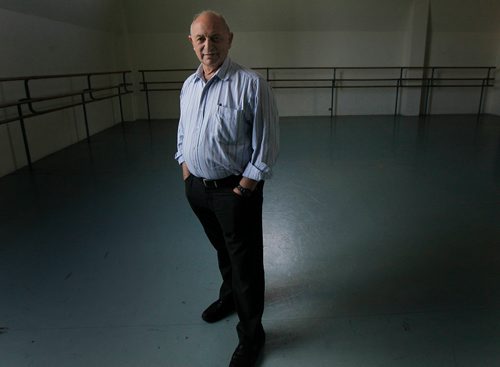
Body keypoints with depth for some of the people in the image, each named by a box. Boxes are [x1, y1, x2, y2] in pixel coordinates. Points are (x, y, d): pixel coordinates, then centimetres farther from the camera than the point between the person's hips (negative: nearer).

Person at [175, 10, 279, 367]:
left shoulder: (251, 84, -15)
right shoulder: (188, 85, 6)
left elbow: (267, 146, -16)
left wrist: (241, 190, -16)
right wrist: (187, 176, 9)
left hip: (235, 190, -6)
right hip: (197, 188, 6)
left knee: (245, 262, 5)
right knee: (222, 250, 25)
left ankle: (251, 334, 26)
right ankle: (230, 297, 51)